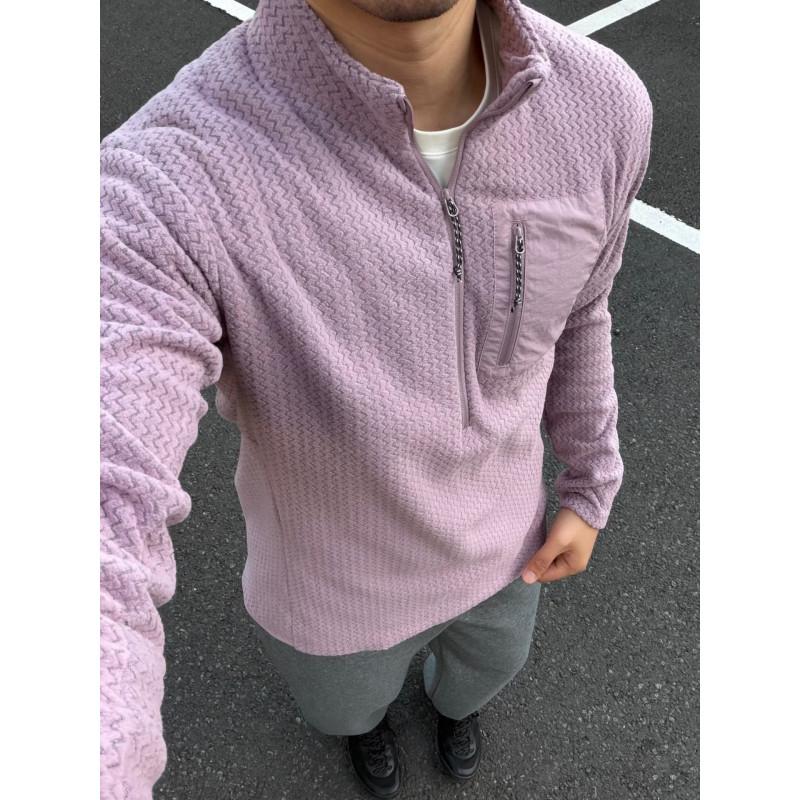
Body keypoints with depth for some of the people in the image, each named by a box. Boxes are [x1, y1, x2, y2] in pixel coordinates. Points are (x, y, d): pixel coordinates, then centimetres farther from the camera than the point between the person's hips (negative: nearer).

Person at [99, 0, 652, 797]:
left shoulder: (598, 102, -27)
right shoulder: (164, 185, -42)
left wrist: (588, 488, 7)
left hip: (496, 537, 3)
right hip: (336, 578, -2)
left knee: (487, 658, 36)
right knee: (347, 699, 33)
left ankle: (453, 694, 77)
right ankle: (368, 706, 75)